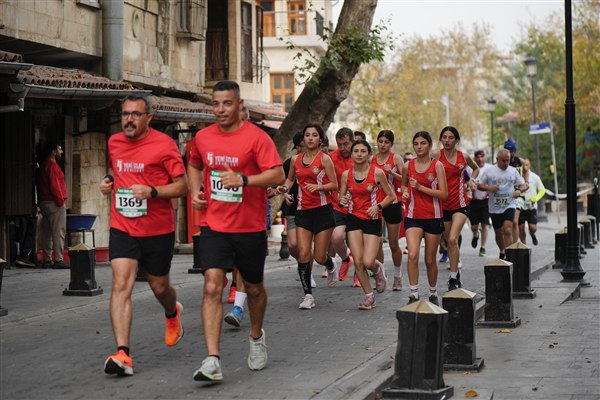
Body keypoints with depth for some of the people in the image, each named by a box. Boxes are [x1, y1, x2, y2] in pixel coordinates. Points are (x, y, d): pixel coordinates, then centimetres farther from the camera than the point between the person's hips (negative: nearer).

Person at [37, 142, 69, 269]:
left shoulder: (43, 165, 17)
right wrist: (60, 200, -15)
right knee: (59, 232, -10)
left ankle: (47, 260, 11)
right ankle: (58, 260, -13)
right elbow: (54, 186, -20)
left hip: (44, 202, 10)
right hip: (54, 203, -10)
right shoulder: (52, 165, -12)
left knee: (47, 232, 10)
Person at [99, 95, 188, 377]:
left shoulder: (164, 145, -10)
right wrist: (108, 182, 5)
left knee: (159, 287, 13)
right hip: (122, 228, 3)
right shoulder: (114, 143, 6)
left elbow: (182, 186, -9)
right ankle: (122, 354, -19)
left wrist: (152, 191, -24)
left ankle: (172, 314, 51)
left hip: (158, 230, -3)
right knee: (121, 284, -14)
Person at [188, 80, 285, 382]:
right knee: (212, 286, -14)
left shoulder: (256, 137, -10)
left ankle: (257, 337, 45)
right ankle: (212, 361, -18)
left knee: (253, 288, 15)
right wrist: (195, 191, 6)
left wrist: (243, 180, -31)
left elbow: (278, 175, -18)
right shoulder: (203, 137, 5)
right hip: (215, 226, 2)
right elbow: (194, 165, 24)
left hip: (250, 228, -2)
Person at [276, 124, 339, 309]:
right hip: (303, 210, 3)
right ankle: (308, 295, 1)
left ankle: (331, 266, 38)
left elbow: (334, 185, -3)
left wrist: (319, 186, -20)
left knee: (319, 256, -1)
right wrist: (284, 187, 2)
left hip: (322, 210, -3)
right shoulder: (295, 159, 8)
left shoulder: (324, 159, -3)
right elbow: (290, 179, 23)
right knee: (303, 253, -8)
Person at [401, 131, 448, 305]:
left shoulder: (437, 165, -4)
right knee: (412, 255, -19)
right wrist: (405, 192, 0)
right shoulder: (408, 166, 3)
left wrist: (420, 187, -17)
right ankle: (414, 294, -12)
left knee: (430, 260, 8)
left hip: (433, 217, -1)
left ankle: (433, 294, 28)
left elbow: (444, 194, -10)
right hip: (413, 217, 1)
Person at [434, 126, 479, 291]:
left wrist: (470, 180, 8)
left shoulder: (464, 157, 4)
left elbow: (476, 168, 23)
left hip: (460, 203, -1)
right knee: (448, 242, 11)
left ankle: (453, 279, -11)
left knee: (452, 239, -16)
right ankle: (456, 273, 29)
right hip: (443, 203, 1)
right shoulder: (437, 156, -4)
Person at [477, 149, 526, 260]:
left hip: (509, 206, -1)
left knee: (507, 230, -20)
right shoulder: (489, 171, 0)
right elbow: (479, 186, 4)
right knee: (498, 233, 13)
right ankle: (502, 252, 37)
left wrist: (519, 190, -11)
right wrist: (489, 188, -16)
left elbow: (522, 185, 12)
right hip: (494, 208, 1)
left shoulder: (513, 171, 4)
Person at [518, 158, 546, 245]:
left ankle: (532, 235, 29)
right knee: (521, 228, 1)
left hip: (531, 206, 0)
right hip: (520, 206, 0)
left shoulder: (535, 177, -1)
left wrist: (536, 198, -11)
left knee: (533, 227, -7)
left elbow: (542, 190, 6)